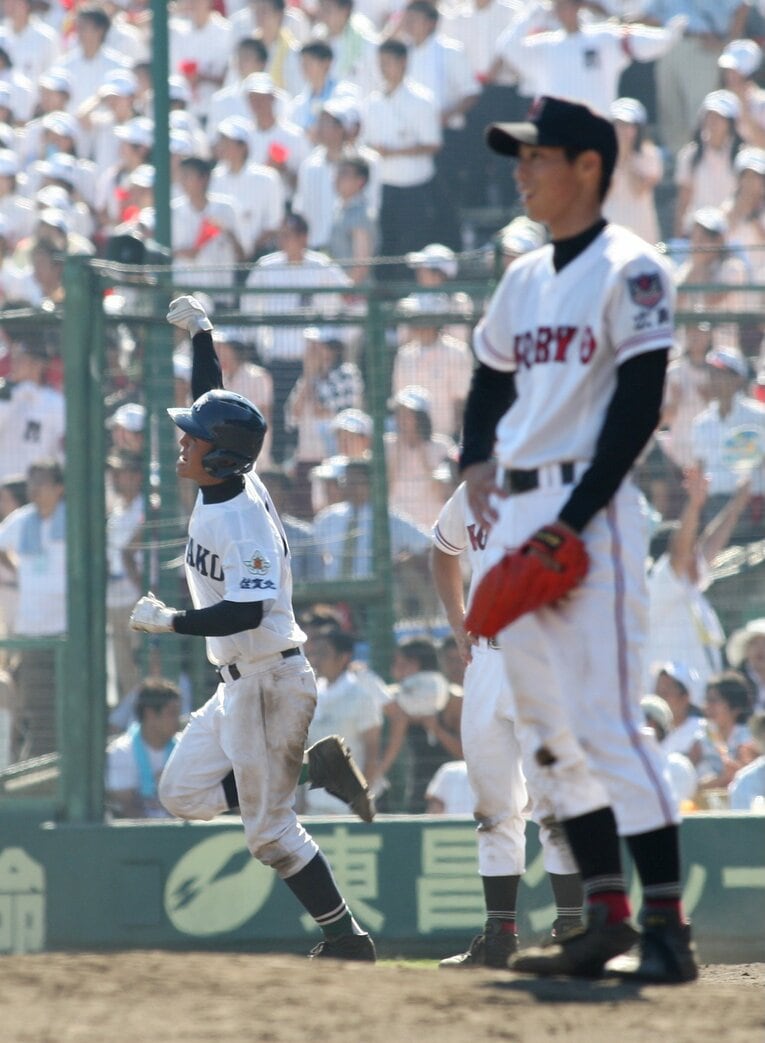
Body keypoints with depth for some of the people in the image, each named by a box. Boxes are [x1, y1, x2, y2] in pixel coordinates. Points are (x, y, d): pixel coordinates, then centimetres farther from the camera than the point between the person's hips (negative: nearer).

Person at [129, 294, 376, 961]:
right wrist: (200, 334, 18)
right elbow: (214, 404, 19)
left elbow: (247, 612, -32)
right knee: (183, 794, 12)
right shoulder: (222, 489, 4)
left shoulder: (244, 522, -23)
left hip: (269, 681, -10)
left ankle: (345, 936, 1)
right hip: (239, 683, 10)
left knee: (268, 828, -5)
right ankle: (310, 767, 9)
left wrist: (172, 623, -25)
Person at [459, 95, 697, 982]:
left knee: (606, 724, -14)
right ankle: (606, 920, 12)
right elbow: (489, 383, 28)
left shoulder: (629, 270, -6)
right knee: (546, 732, 8)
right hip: (513, 513, 9)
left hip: (589, 509, -9)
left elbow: (638, 407, -13)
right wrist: (477, 462, 7)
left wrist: (572, 523, -19)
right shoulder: (523, 280, 18)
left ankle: (666, 927, -14)